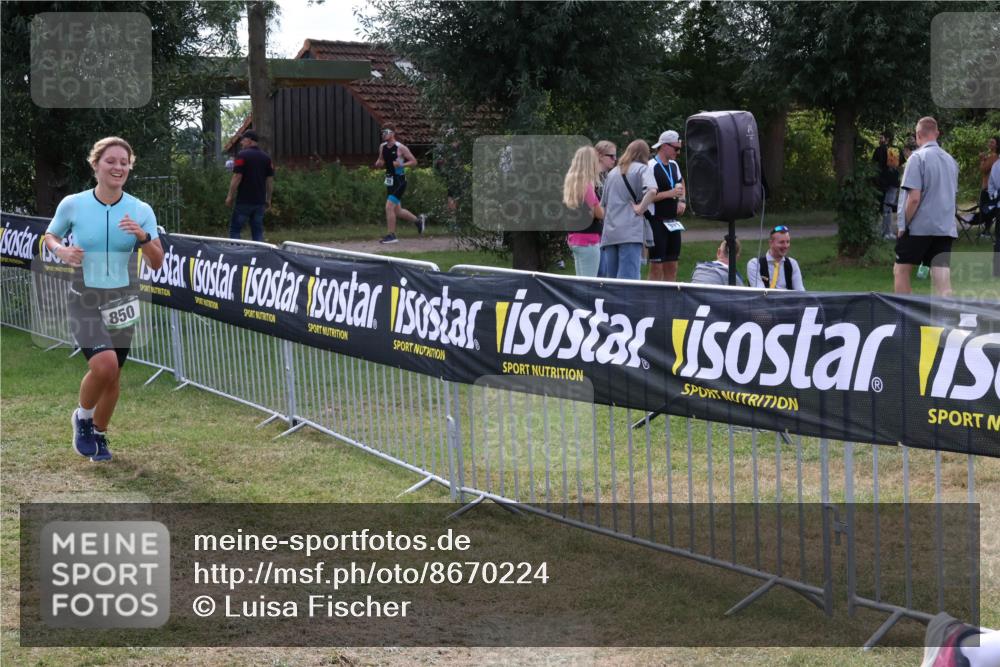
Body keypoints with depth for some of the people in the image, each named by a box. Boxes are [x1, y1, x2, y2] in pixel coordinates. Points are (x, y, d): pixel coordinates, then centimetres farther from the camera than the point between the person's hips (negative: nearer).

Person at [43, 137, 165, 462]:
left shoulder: (141, 211, -5)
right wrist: (61, 250, -11)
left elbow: (157, 263, -5)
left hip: (122, 299, 3)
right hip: (84, 299, -3)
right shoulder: (72, 205, -7)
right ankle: (82, 417, 6)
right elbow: (49, 235, 11)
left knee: (113, 375, 10)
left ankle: (99, 434, 36)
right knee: (104, 364, -24)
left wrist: (143, 237, -24)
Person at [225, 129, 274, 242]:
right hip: (260, 201, 5)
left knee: (235, 230, 2)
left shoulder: (242, 155, -8)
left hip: (244, 200, -5)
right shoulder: (266, 157, 9)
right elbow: (270, 179, 9)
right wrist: (268, 199, 16)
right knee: (258, 231, 8)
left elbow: (237, 177, -13)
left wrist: (230, 196, -6)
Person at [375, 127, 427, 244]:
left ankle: (391, 236, -7)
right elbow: (380, 162, 21)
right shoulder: (382, 147, 7)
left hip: (399, 181, -8)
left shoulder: (400, 148, -11)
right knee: (397, 211, 13)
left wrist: (401, 165, -23)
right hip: (389, 181, 8)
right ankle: (418, 220, 36)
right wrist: (378, 164, -2)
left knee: (389, 207, -15)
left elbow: (414, 161, -8)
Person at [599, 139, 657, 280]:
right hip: (631, 232, -5)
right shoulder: (642, 169, 2)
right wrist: (640, 208, -8)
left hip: (610, 232, 5)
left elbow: (603, 204, 21)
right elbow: (652, 190, -18)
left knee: (610, 279, 9)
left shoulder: (612, 172, 19)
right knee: (628, 278, -11)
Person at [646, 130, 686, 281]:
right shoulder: (651, 166, -12)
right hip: (657, 222, -8)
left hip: (672, 222, 8)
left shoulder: (674, 165, 13)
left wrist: (681, 200, 15)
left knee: (672, 267, 9)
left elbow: (680, 183, 33)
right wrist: (670, 193, -20)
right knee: (656, 267, -6)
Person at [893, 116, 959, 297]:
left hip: (920, 227, -5)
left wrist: (903, 225, -6)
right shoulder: (951, 160, 11)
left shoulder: (918, 158, -10)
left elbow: (914, 198, -15)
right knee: (943, 283, 1)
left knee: (901, 271, 8)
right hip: (946, 228, 6)